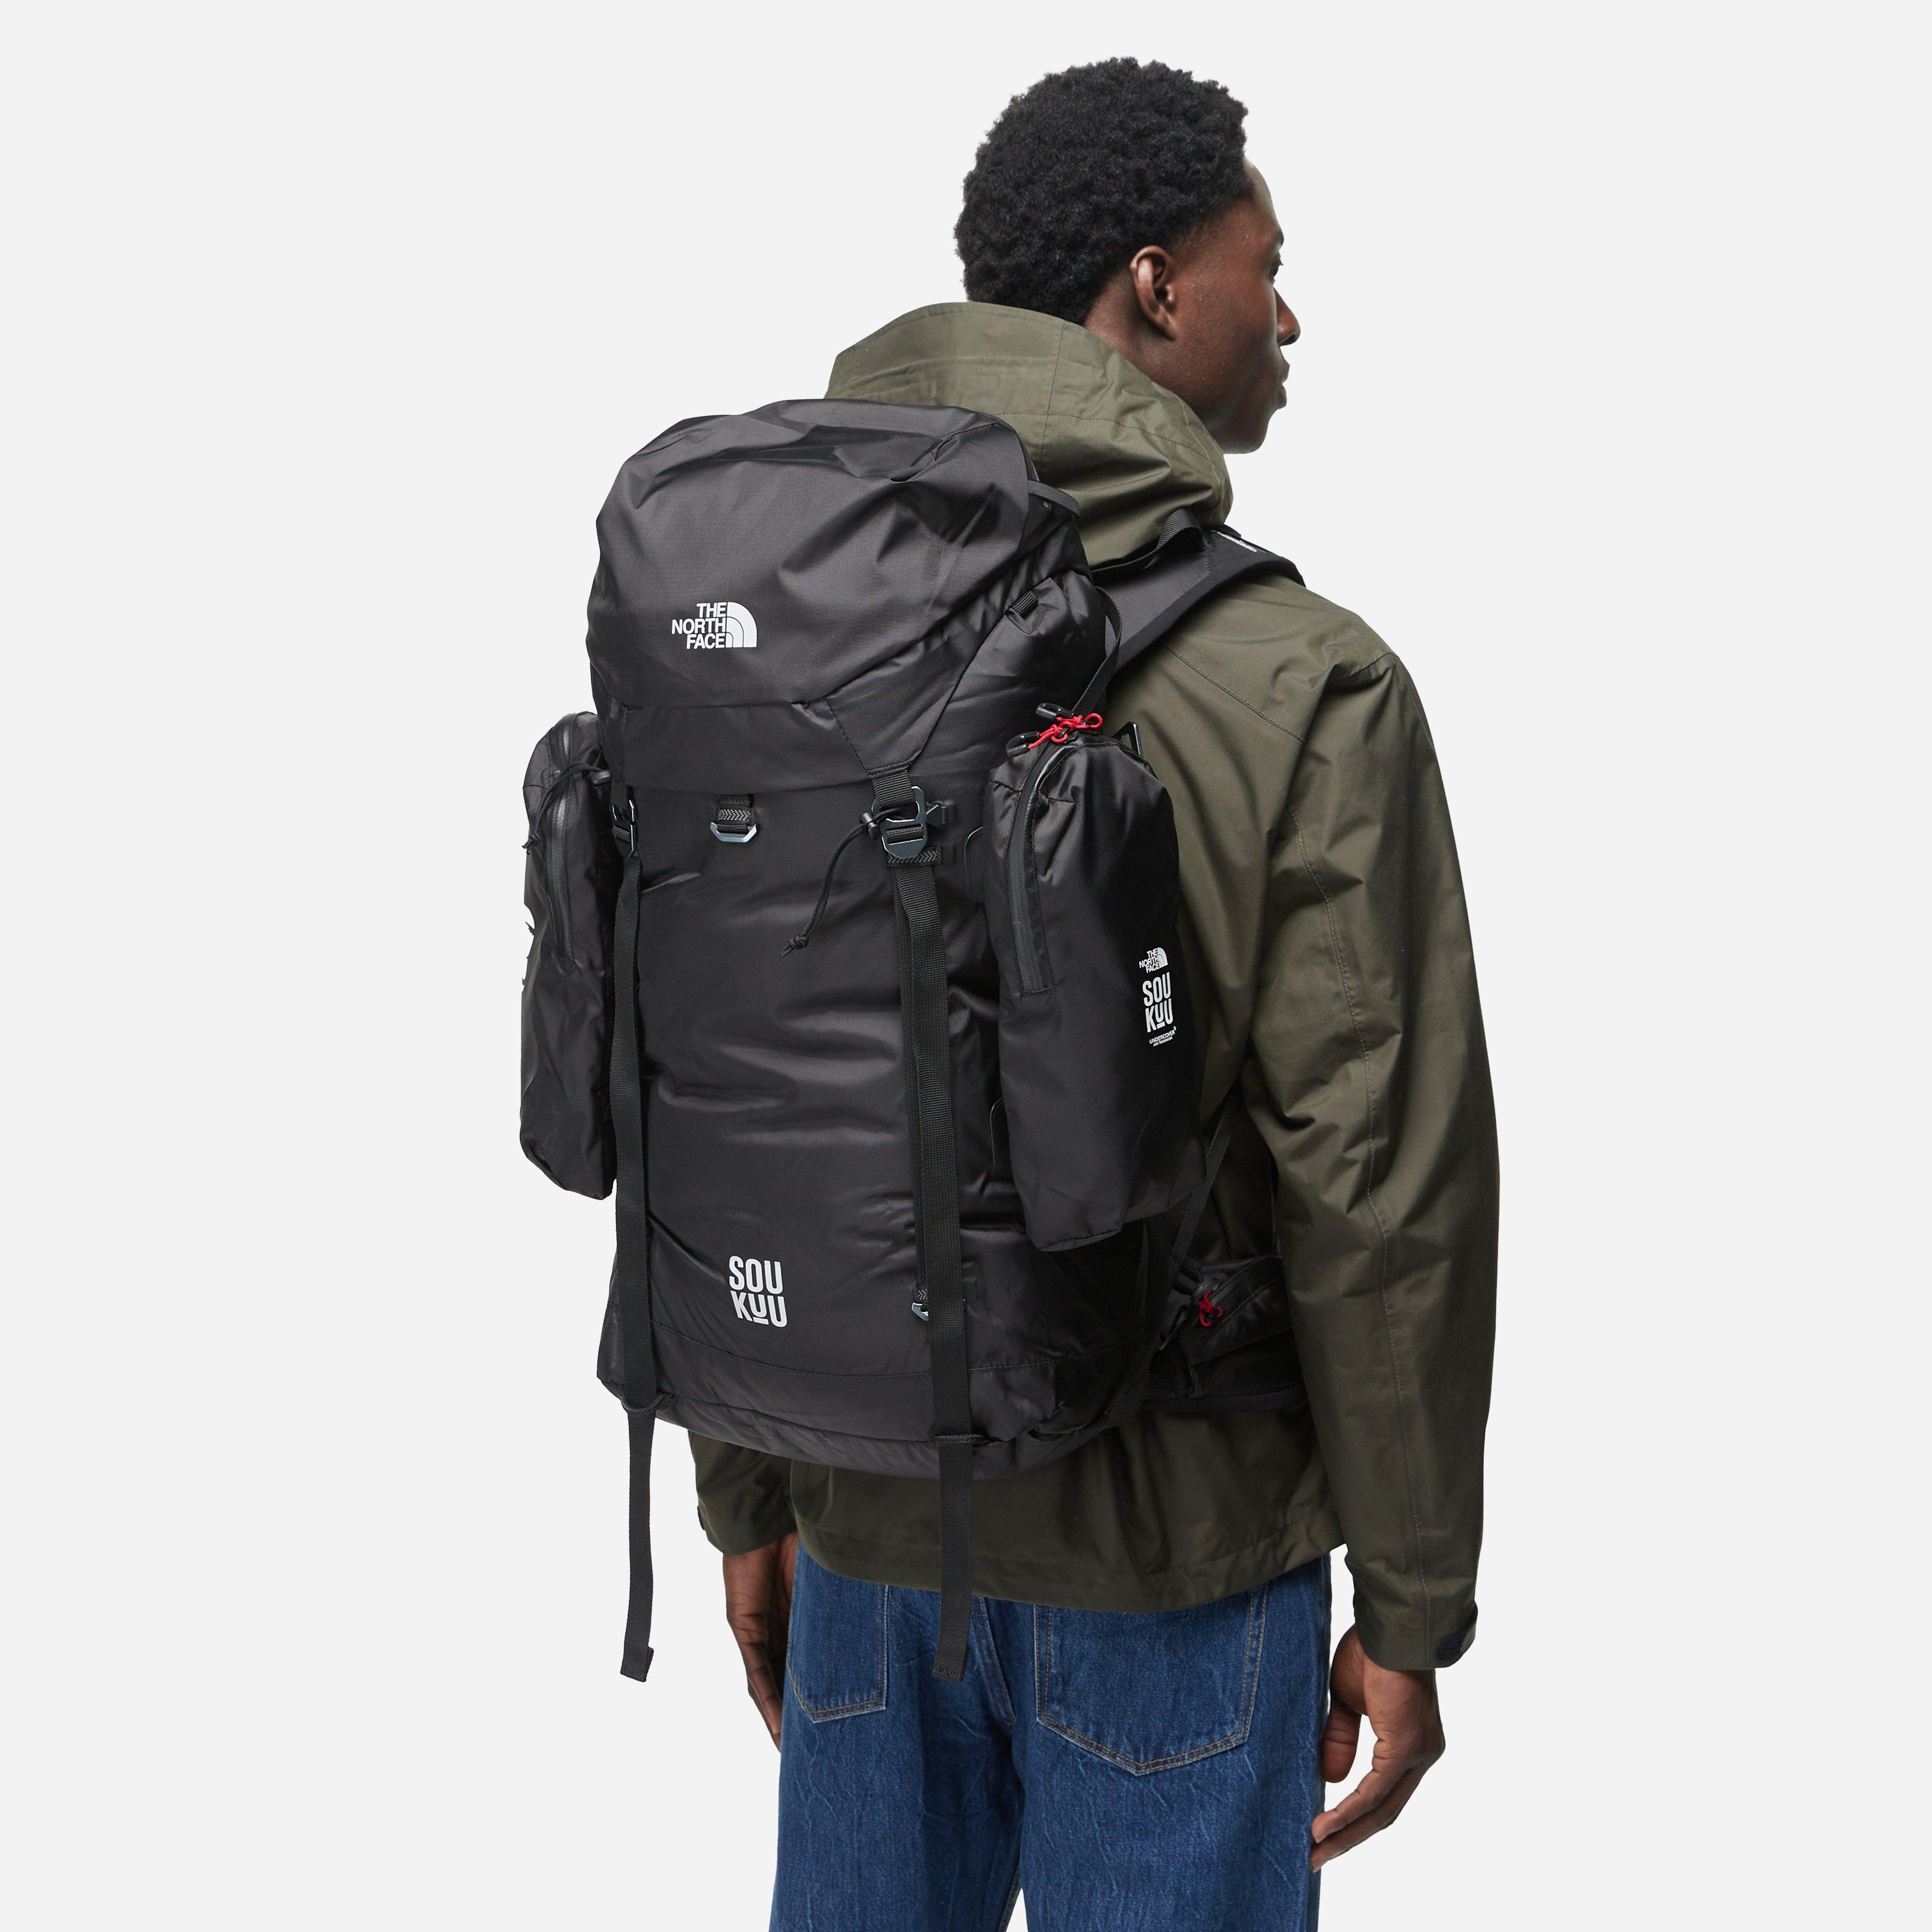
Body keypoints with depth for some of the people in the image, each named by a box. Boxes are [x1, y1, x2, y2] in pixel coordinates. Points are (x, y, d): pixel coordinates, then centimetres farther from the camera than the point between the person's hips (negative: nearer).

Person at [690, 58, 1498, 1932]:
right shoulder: (1312, 694, -20)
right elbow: (1386, 1197, -19)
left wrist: (747, 1495, 12)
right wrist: (1413, 1614, -6)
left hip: (884, 1500, 5)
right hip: (1172, 1535, -4)